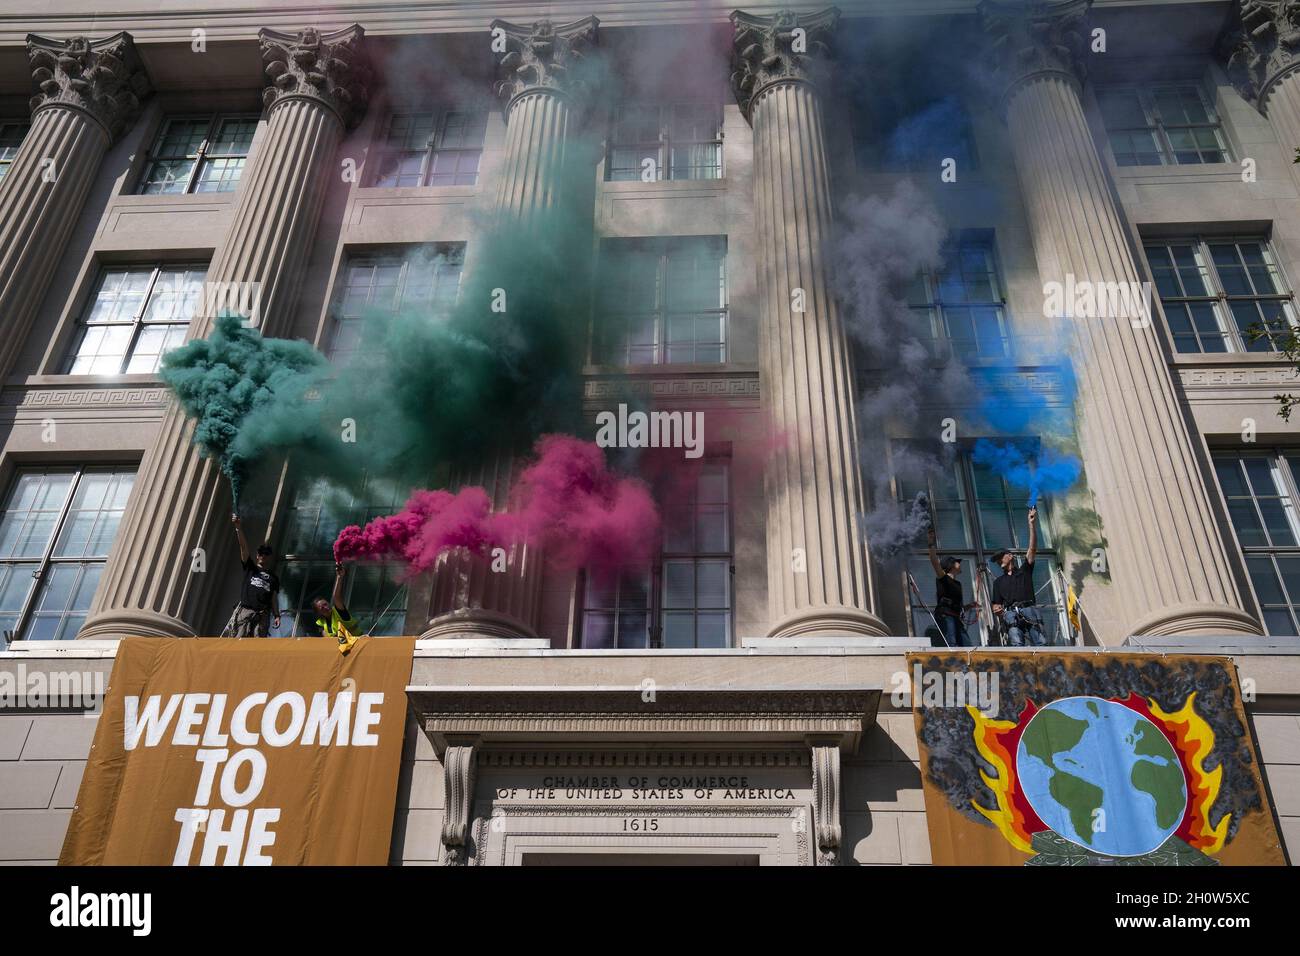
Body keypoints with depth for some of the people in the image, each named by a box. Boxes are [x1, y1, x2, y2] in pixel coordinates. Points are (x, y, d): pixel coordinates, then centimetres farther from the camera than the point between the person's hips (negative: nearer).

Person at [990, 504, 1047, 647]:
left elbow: (1033, 548, 14)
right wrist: (997, 610, -2)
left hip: (1030, 612, 0)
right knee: (1016, 646, -21)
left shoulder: (1024, 571, 25)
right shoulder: (998, 582, 29)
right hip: (1011, 615, 0)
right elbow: (996, 605, 24)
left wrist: (1032, 524, 7)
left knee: (1041, 644, -18)